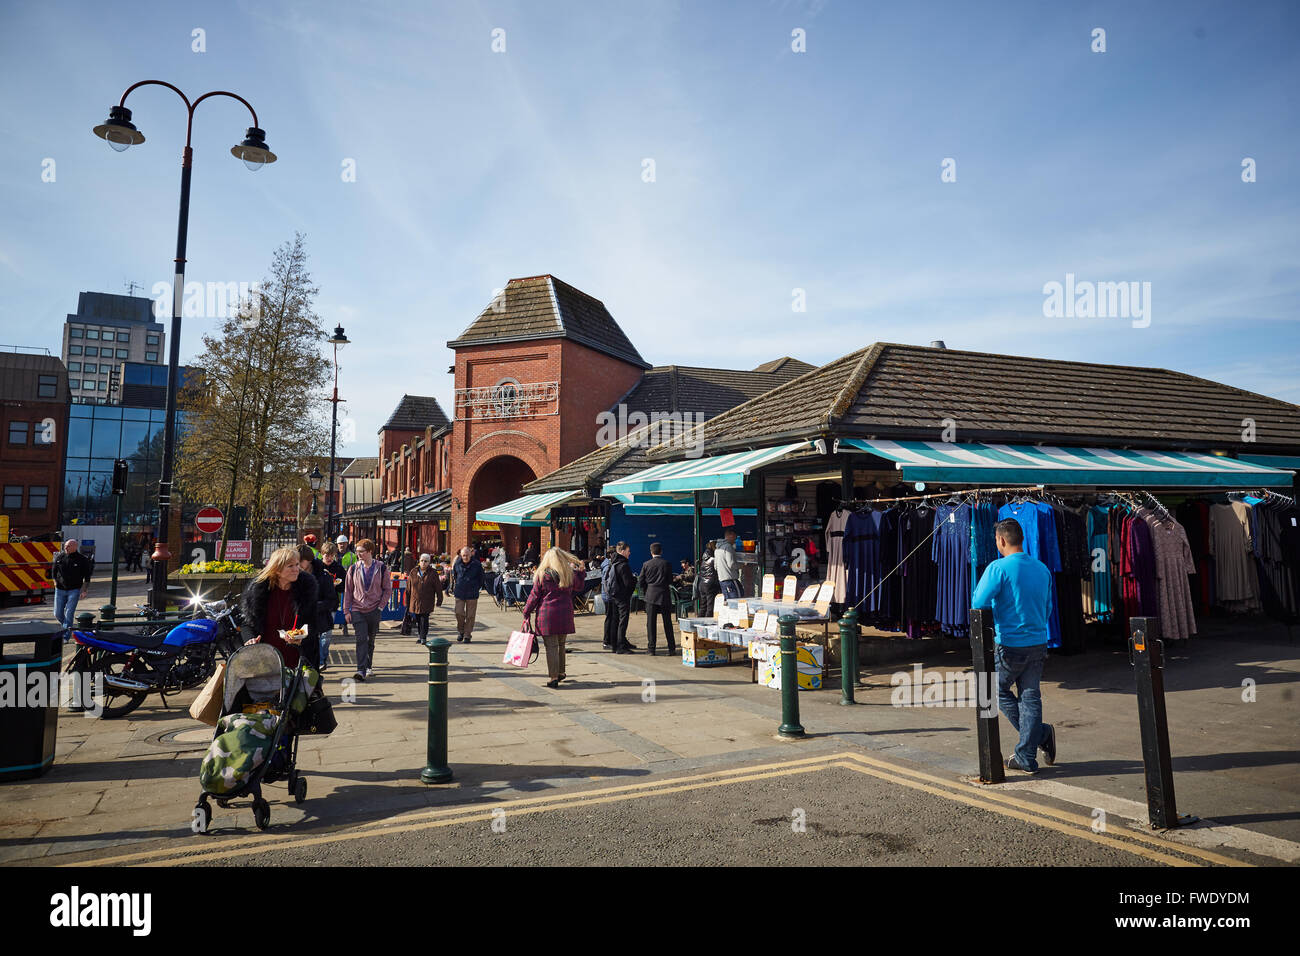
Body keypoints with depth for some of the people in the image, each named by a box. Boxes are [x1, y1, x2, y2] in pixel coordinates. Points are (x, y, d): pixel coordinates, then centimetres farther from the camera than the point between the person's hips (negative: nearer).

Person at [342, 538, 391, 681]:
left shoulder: (381, 568, 0)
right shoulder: (353, 569, 3)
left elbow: (387, 589, 6)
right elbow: (347, 590, 7)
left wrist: (381, 605, -4)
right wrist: (346, 611, 3)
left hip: (374, 610, 0)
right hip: (357, 610, 0)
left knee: (371, 640, 11)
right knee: (361, 639, -13)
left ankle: (368, 667, 27)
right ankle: (361, 670, -15)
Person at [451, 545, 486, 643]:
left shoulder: (477, 564, -6)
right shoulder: (457, 564, 0)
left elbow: (481, 578, 7)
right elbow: (453, 576, 16)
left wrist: (477, 588, 8)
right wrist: (453, 589, 16)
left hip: (472, 594, -1)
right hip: (459, 593, 1)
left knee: (470, 615, 3)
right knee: (459, 613, -5)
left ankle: (467, 635, 14)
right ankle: (460, 631, 18)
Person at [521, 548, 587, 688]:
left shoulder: (542, 575, -4)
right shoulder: (570, 574, 3)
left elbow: (534, 595, -1)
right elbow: (579, 586, 22)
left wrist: (526, 612, 7)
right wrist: (581, 571, 29)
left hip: (547, 614, -3)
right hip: (565, 614, 3)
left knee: (551, 646, -1)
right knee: (561, 644, 18)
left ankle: (554, 677, -2)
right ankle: (561, 672, 29)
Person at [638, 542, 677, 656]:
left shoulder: (646, 564, -2)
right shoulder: (667, 564, -3)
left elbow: (641, 581, 1)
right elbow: (670, 581, 2)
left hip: (651, 595, 0)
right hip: (664, 595, 0)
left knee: (651, 622, 4)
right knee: (667, 623, 7)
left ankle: (651, 648, 3)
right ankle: (671, 648, 9)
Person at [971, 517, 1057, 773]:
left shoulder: (998, 568, -14)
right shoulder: (1042, 569, 6)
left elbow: (979, 604, -19)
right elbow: (1048, 608, 16)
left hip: (1009, 644, -6)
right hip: (1038, 644, 6)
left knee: (999, 691, 14)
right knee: (1030, 697, 9)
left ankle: (1042, 733, 9)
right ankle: (1027, 757, 9)